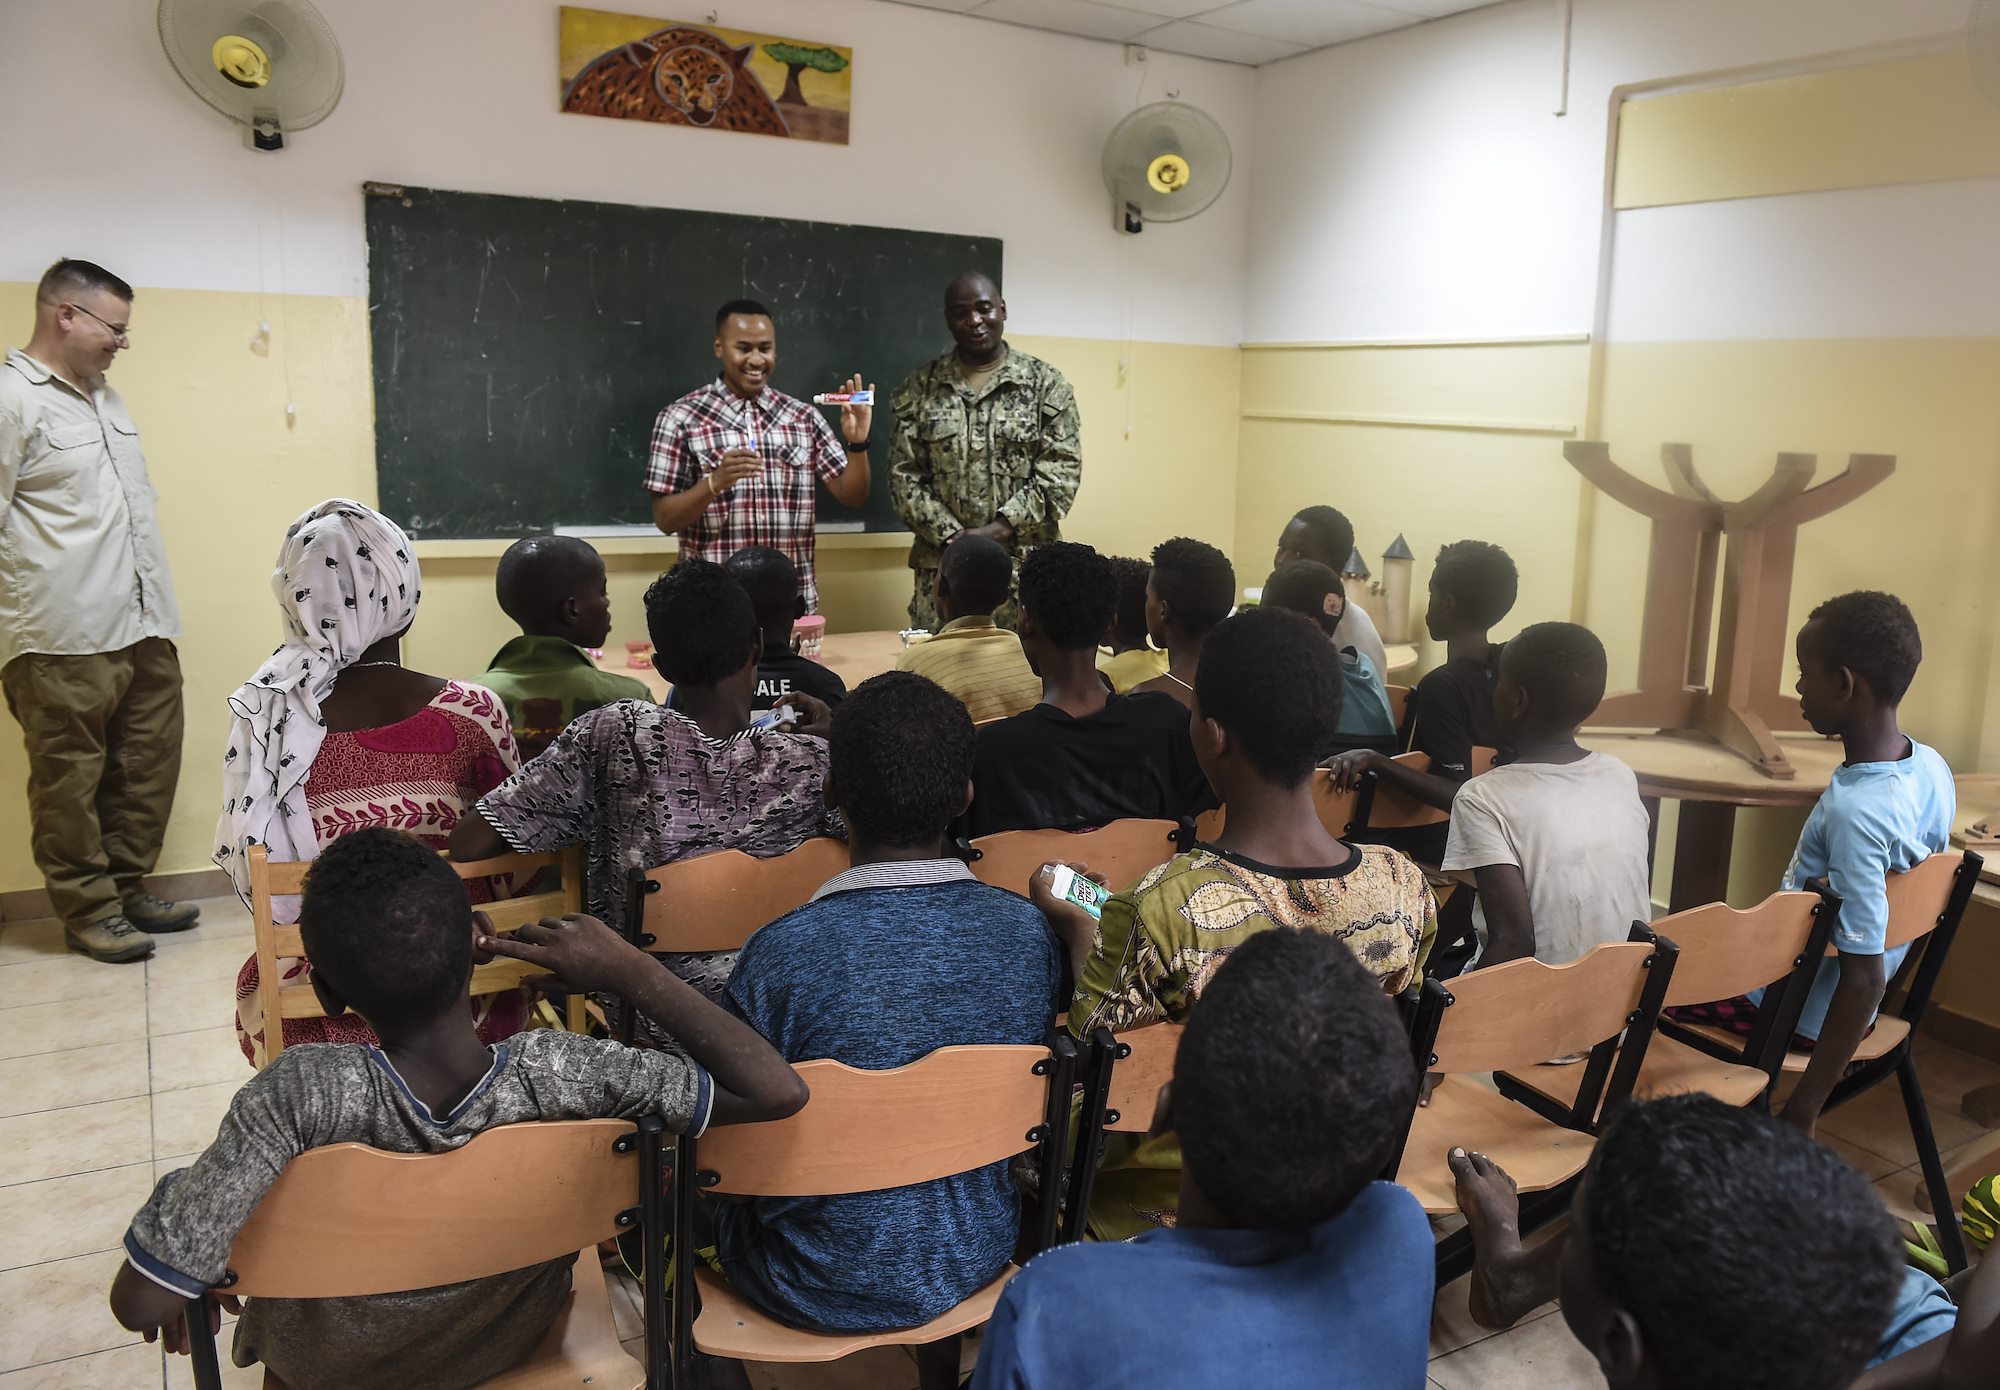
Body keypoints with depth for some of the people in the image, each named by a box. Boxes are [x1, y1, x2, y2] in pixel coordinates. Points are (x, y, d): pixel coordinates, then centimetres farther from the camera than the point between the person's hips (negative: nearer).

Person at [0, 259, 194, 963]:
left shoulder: (106, 398, 18)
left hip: (142, 629, 8)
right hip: (66, 642, -8)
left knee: (147, 769, 13)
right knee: (71, 780, 4)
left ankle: (127, 885, 28)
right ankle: (88, 910, 15)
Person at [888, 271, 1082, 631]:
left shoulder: (1045, 383, 3)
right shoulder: (920, 388, 7)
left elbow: (1062, 471, -5)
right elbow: (904, 476, 3)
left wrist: (998, 531, -14)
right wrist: (952, 538, -10)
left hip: (1026, 565, -1)